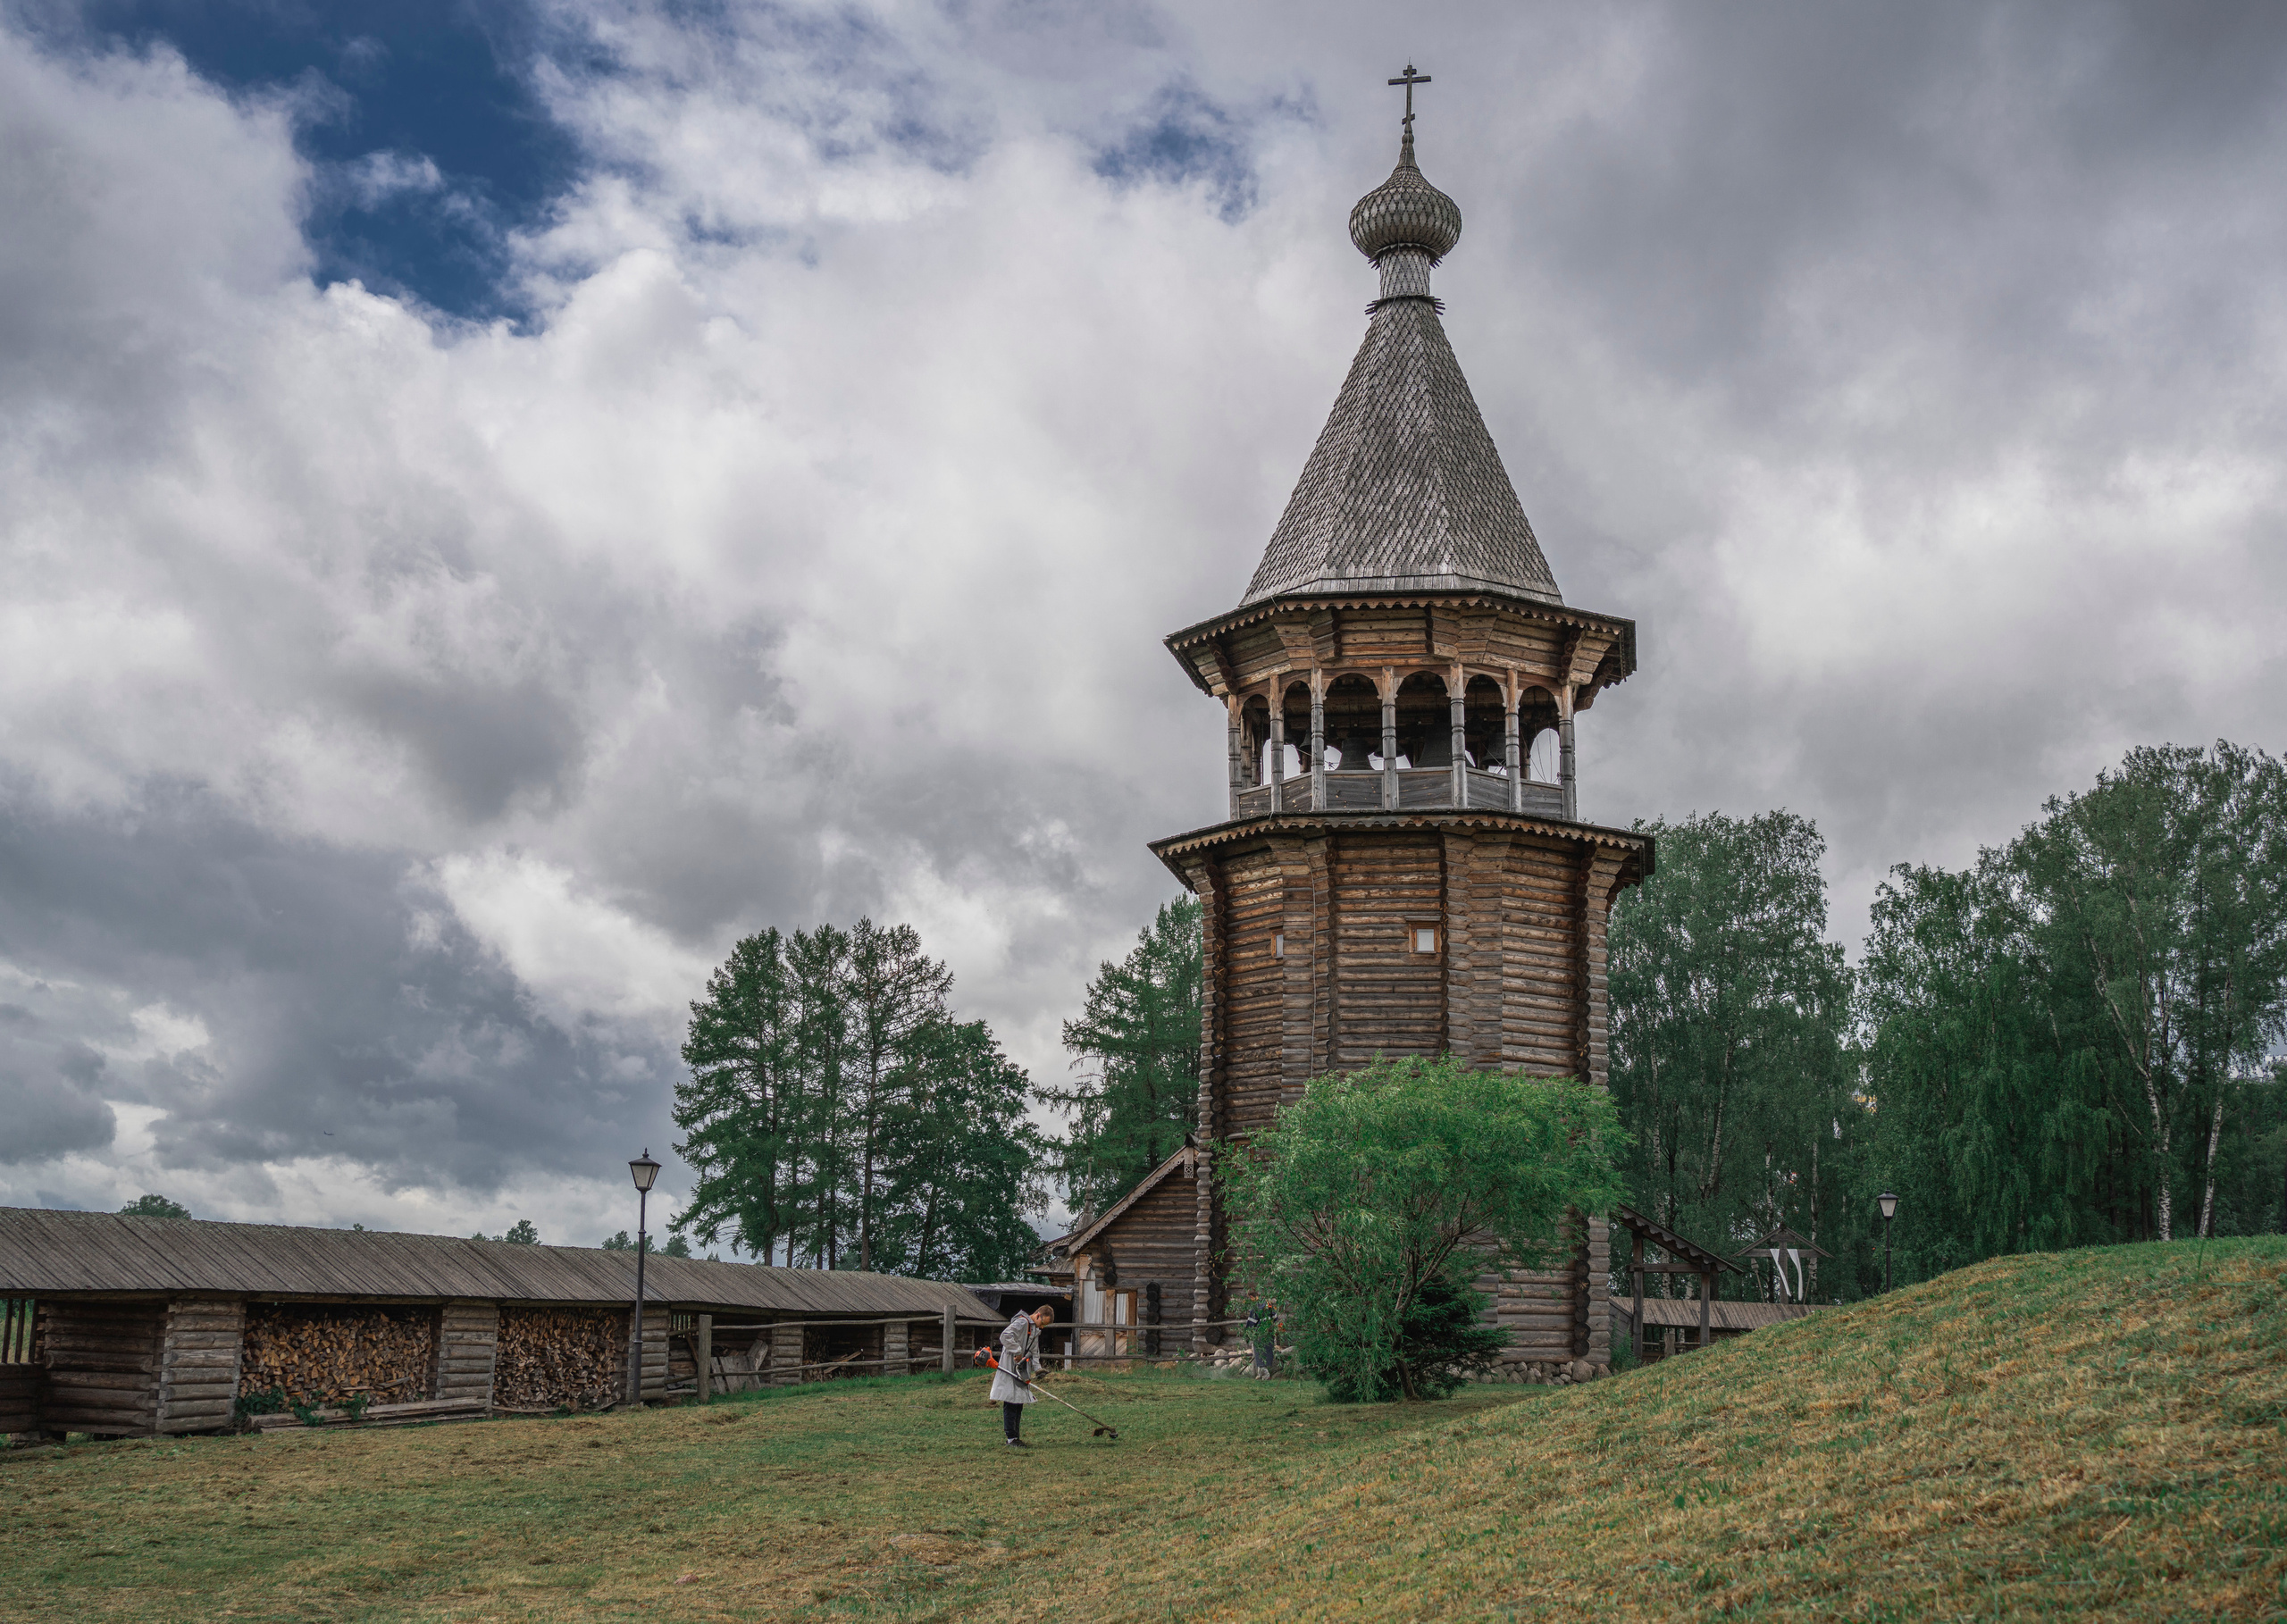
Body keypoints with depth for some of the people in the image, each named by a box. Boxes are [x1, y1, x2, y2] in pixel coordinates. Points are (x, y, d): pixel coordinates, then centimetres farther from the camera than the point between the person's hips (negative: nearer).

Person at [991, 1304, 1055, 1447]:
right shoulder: (1022, 1322, -12)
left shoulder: (1035, 1330, 20)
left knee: (1019, 1405, 11)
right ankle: (1010, 1438, -3)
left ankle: (1015, 1438, 16)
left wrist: (1038, 1369, 7)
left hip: (1022, 1373, 10)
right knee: (1010, 1405, -6)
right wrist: (1018, 1353, -23)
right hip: (1010, 1371, -10)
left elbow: (1034, 1353, 22)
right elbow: (1006, 1336, -26)